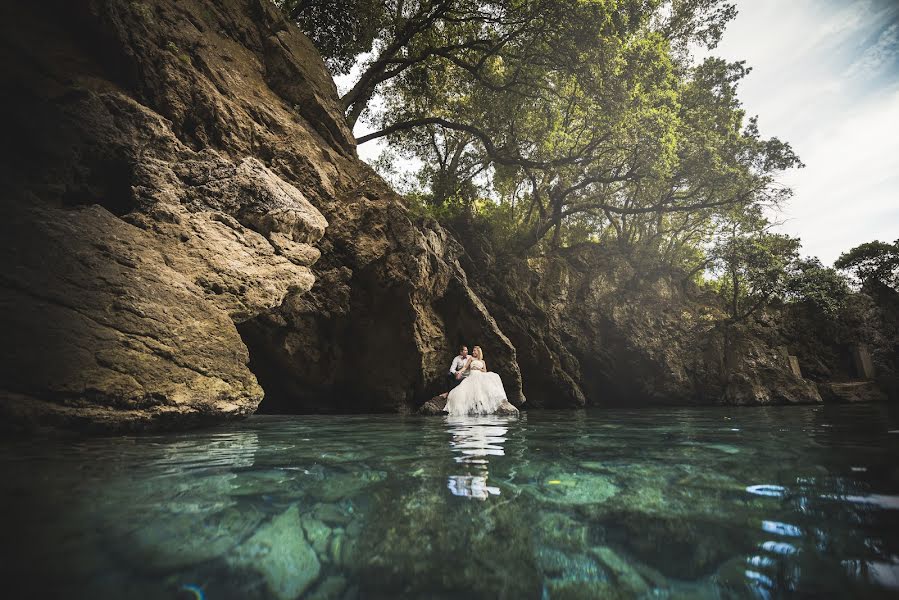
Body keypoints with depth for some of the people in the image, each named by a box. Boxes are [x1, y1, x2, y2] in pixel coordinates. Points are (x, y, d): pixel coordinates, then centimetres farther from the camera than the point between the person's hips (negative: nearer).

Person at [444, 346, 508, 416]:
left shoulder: (482, 361, 26)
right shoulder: (471, 358, 20)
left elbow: (485, 371, 15)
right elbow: (465, 367, 8)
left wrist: (478, 368, 0)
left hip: (480, 377, 2)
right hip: (472, 377, -1)